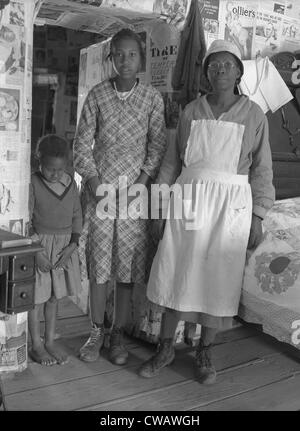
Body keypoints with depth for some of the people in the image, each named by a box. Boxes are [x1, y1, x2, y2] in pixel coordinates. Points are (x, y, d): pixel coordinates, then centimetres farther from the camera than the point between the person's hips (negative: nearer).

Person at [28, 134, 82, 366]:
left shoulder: (70, 183, 1)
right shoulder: (33, 184, -12)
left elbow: (77, 216, 5)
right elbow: (25, 223, -13)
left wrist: (73, 244, -7)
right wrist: (37, 253, -17)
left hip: (65, 246, 4)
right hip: (39, 245, -4)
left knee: (54, 297, 14)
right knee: (37, 297, 5)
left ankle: (50, 341, 28)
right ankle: (36, 345, 20)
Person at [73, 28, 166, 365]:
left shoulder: (152, 98, 2)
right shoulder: (97, 95, 3)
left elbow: (157, 145, 2)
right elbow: (82, 143, 4)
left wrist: (144, 180, -10)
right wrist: (92, 179, -8)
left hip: (135, 190, 0)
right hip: (99, 189, 0)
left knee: (128, 263, 3)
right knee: (98, 262, 4)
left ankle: (118, 334, 17)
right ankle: (96, 332, 19)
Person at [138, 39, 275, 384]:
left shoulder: (253, 115, 2)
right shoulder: (191, 111, 6)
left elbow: (261, 170, 3)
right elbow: (173, 161, 9)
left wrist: (257, 216, -3)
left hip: (230, 204, -1)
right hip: (187, 200, 2)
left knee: (219, 279, 4)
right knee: (175, 273, 5)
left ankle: (204, 353, 23)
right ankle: (165, 348, 22)